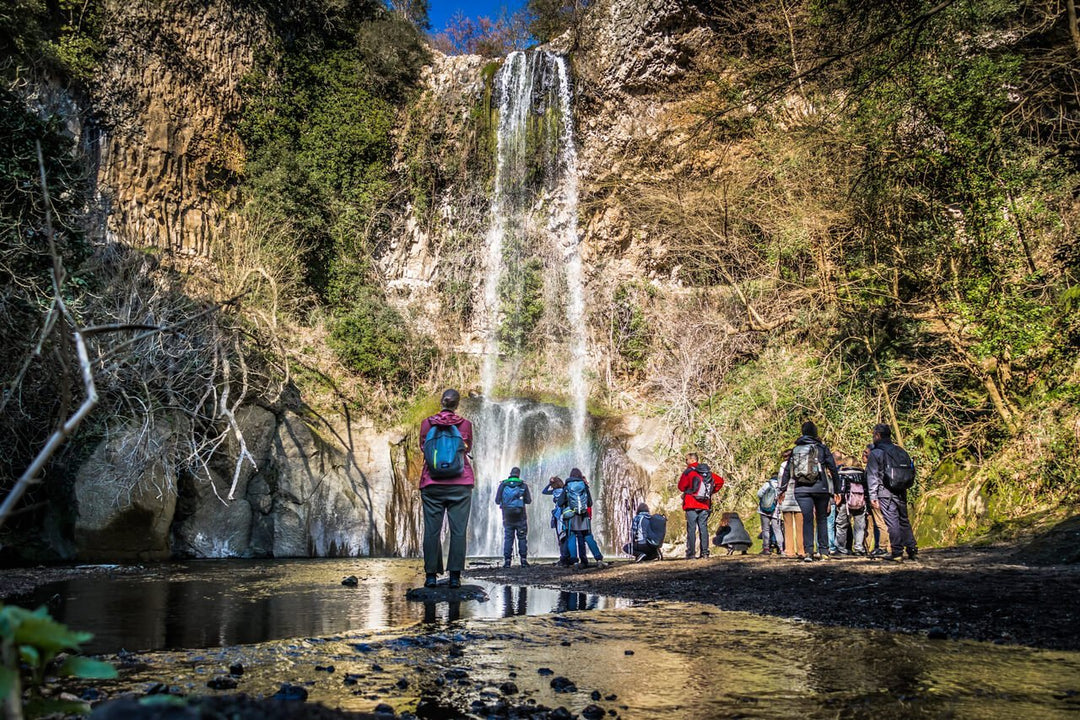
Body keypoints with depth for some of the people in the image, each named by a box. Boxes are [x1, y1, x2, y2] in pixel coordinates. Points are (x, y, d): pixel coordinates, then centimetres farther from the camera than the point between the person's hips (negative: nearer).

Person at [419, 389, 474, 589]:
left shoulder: (427, 424, 2)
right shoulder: (465, 424, 1)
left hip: (432, 485, 1)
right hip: (460, 485, -1)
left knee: (431, 530, 4)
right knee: (458, 530, 1)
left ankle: (431, 575, 2)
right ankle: (455, 576, -2)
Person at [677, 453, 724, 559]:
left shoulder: (688, 472, -7)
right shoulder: (707, 472, 11)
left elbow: (681, 487, -6)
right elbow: (720, 481, 13)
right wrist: (711, 492, 16)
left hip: (691, 505, -5)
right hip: (705, 505, 5)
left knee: (691, 529, -2)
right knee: (703, 528, 8)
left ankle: (690, 553, -5)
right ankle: (705, 552, 5)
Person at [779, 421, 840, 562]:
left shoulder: (795, 449, 11)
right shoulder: (822, 448, 4)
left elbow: (787, 470, 12)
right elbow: (833, 468, 3)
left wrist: (783, 489, 18)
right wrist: (837, 488, 9)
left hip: (801, 489, 1)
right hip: (821, 488, -1)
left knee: (807, 519, 0)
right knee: (822, 518, 11)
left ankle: (808, 551, -12)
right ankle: (823, 551, 12)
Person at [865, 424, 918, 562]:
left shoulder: (875, 453, -5)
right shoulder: (900, 451, 13)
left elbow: (872, 476, -10)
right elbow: (912, 471, 15)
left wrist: (873, 496, -10)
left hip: (886, 493, -6)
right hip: (901, 492, 6)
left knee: (892, 522, -4)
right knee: (904, 520, 16)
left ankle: (897, 553, -4)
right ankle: (912, 550, 16)